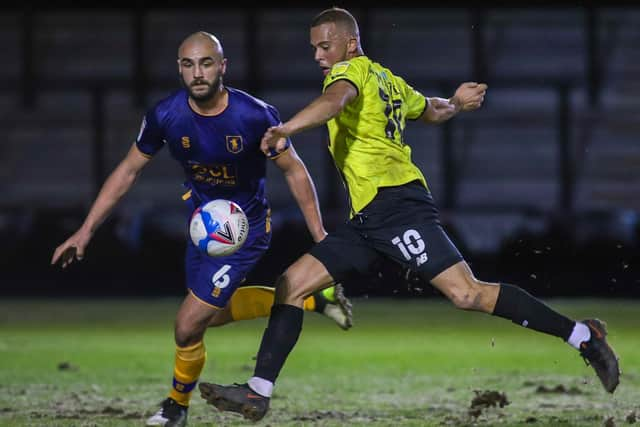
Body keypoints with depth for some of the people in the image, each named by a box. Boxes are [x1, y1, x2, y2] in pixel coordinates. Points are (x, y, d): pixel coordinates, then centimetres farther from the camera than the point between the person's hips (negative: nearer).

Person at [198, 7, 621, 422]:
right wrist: (456, 104, 62)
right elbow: (433, 111, 39)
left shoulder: (351, 71, -3)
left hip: (395, 202, -10)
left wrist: (286, 129, -43)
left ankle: (582, 335, -10)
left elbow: (335, 100, -27)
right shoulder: (389, 81, 22)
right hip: (368, 218, 10)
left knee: (467, 293, -17)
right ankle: (257, 393, 2)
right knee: (291, 285, 5)